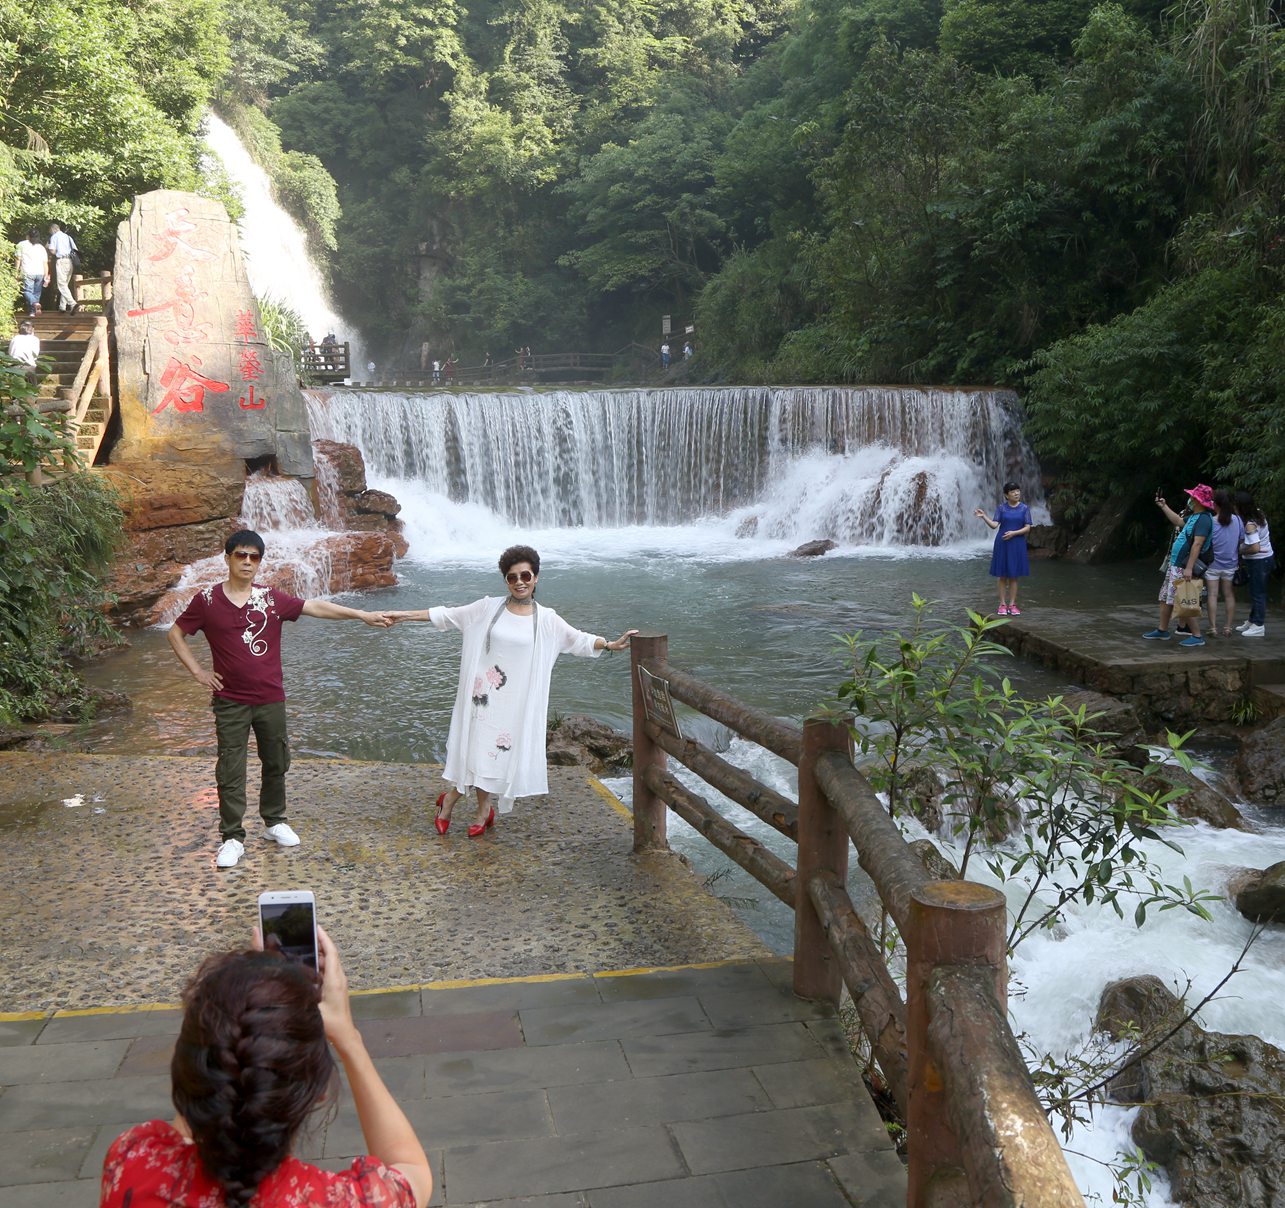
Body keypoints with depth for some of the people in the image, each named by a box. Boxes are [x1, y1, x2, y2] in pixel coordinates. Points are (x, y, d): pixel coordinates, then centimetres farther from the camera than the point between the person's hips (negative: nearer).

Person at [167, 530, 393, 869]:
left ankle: (275, 821, 32)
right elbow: (176, 633, 6)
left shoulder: (272, 598, -1)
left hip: (271, 699, 2)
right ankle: (232, 837, 11)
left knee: (276, 764, 14)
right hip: (230, 703, -2)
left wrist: (362, 615, -3)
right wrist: (197, 671, -2)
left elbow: (316, 607, 0)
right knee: (230, 772, 1)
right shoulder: (207, 599, -4)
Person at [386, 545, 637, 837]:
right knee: (475, 743, 0)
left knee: (499, 749, 4)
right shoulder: (488, 608, -1)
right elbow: (447, 615, 4)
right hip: (482, 690, -1)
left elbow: (579, 640, 3)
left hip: (515, 699, 1)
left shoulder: (546, 619, 1)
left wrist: (611, 644, -10)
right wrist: (405, 615, 3)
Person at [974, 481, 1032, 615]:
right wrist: (984, 516, -20)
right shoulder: (1001, 508, 1)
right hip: (1002, 544, 0)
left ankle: (1012, 604, 9)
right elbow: (994, 525, -6)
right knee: (1002, 575, 2)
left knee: (1014, 576, 4)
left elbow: (1027, 528, -2)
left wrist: (1014, 533, -16)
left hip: (1017, 544, 0)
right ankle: (1002, 604, 8)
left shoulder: (1024, 508, 1)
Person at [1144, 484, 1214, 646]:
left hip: (1184, 568, -11)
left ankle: (1197, 636, -3)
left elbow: (1197, 544, -26)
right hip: (1174, 564, 11)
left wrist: (1189, 568, -31)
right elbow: (1178, 521, 34)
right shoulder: (1194, 517, 13)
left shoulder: (1204, 519, -18)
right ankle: (1162, 631, 27)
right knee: (1165, 598, 17)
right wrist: (1163, 506, 37)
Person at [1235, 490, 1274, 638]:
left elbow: (1255, 548, -31)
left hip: (1259, 561, -9)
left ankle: (1259, 626, 6)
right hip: (1265, 558, 9)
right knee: (1255, 591, 18)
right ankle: (1253, 621, 30)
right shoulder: (1258, 514, 0)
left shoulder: (1250, 524, -26)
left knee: (1258, 592, -1)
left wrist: (1241, 550, -15)